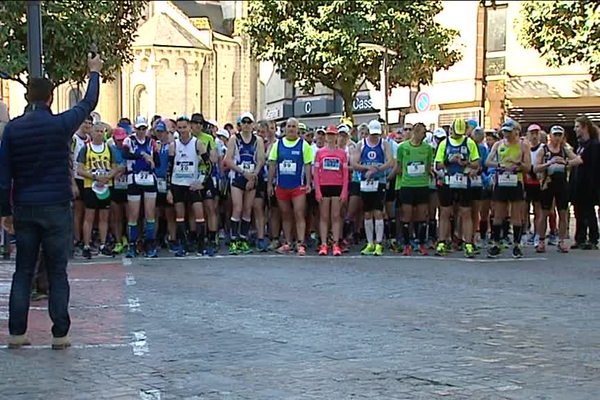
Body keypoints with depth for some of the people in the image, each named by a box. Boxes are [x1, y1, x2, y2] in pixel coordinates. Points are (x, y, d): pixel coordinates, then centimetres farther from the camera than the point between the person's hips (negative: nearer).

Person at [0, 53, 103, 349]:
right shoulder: (60, 124, -8)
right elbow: (89, 104, 10)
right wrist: (94, 72, 25)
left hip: (24, 209, 3)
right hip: (56, 208, -3)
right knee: (57, 272, 3)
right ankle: (60, 334, 4)